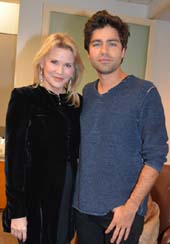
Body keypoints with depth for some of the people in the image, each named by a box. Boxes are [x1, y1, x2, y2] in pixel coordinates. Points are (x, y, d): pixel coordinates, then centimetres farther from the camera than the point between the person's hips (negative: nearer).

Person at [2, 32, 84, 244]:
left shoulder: (77, 103, 5)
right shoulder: (24, 98, -9)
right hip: (35, 200, -4)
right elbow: (14, 156, -12)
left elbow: (78, 152, 10)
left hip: (68, 198, 5)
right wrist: (17, 210, -14)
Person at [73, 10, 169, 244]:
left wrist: (131, 206, -16)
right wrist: (74, 196, 6)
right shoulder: (85, 93, 5)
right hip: (82, 206, 5)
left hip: (124, 209, -4)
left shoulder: (145, 93, -9)